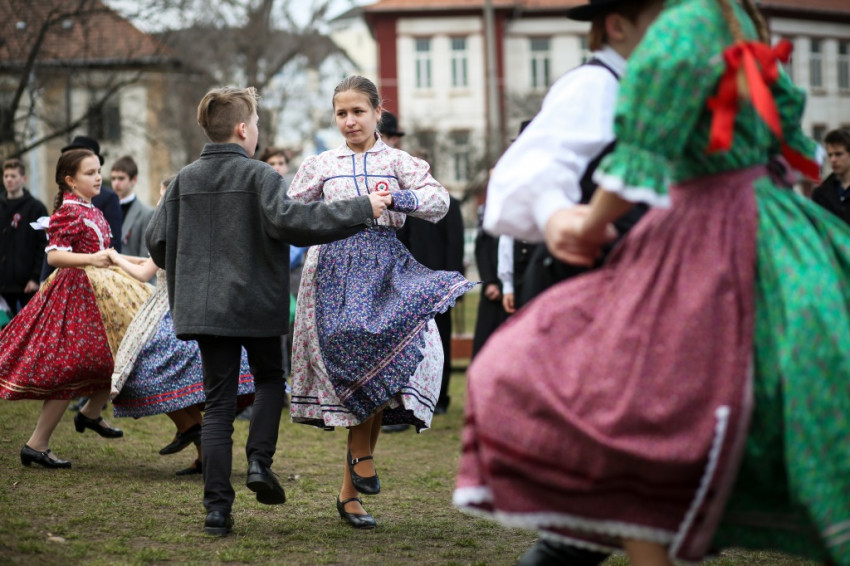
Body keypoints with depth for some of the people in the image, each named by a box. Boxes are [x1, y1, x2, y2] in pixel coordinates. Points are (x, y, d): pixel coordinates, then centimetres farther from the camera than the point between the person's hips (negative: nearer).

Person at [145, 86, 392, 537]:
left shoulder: (185, 179, 5)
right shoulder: (259, 176, -9)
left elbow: (157, 238, 6)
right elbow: (290, 221, -23)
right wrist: (363, 210, -19)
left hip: (205, 306, 4)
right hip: (256, 302, -3)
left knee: (218, 402, 6)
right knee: (270, 378, 21)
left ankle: (217, 508, 1)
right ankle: (259, 460, 1)